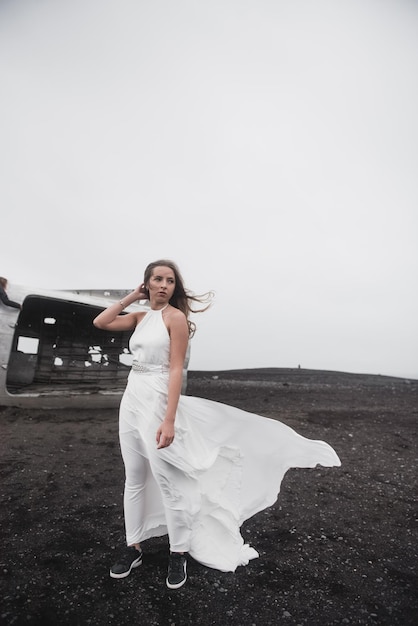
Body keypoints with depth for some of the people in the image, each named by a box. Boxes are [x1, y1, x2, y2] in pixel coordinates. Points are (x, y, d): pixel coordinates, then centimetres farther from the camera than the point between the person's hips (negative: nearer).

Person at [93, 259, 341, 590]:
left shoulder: (175, 317, -10)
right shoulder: (140, 317, 11)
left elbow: (176, 369, -15)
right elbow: (100, 322, 10)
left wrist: (169, 420, -20)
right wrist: (131, 296, 7)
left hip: (158, 400, -7)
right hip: (131, 399, 7)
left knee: (167, 480, 4)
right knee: (134, 479, 16)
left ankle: (179, 554, 25)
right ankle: (133, 548, 34)